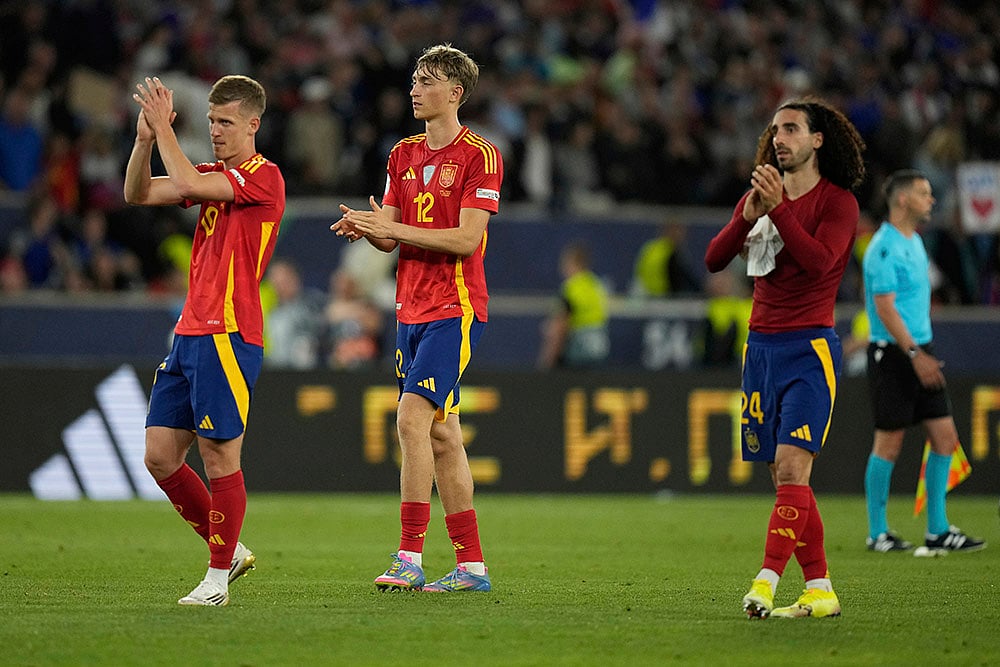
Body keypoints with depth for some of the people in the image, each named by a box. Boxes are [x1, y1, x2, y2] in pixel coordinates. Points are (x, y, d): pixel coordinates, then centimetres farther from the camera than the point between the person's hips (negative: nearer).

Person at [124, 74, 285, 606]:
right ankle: (230, 550, 20)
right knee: (160, 456, 7)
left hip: (228, 337, -9)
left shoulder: (263, 177, -8)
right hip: (188, 336, 9)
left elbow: (190, 184, -21)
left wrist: (164, 128, -12)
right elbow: (138, 194, 14)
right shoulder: (214, 175, 18)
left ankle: (219, 577, 3)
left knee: (220, 458, -6)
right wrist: (146, 137, 0)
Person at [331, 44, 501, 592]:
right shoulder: (403, 155, 14)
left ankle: (410, 559, -15)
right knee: (441, 434, 7)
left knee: (413, 419, -17)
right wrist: (365, 228, -9)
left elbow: (466, 239, -16)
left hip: (455, 309, -8)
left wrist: (393, 228, -18)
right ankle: (471, 564, 11)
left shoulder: (479, 156, -9)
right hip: (412, 310, 8)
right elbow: (391, 237, 13)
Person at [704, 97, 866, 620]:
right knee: (784, 478, 5)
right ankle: (820, 591, 9)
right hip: (761, 346, 6)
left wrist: (779, 209, -23)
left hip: (809, 347, -6)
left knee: (792, 470, -17)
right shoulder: (760, 196, 14)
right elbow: (714, 260, 7)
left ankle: (765, 584, -25)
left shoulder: (837, 201, -3)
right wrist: (747, 218, -10)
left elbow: (820, 262, -19)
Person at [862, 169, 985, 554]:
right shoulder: (885, 248, -14)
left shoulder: (914, 242, 15)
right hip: (892, 354, -9)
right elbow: (885, 308, -19)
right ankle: (877, 534, 7)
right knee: (889, 443, -2)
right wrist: (915, 354, -23)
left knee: (945, 437, 4)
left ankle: (938, 531, 8)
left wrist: (924, 353, 20)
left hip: (920, 353, 9)